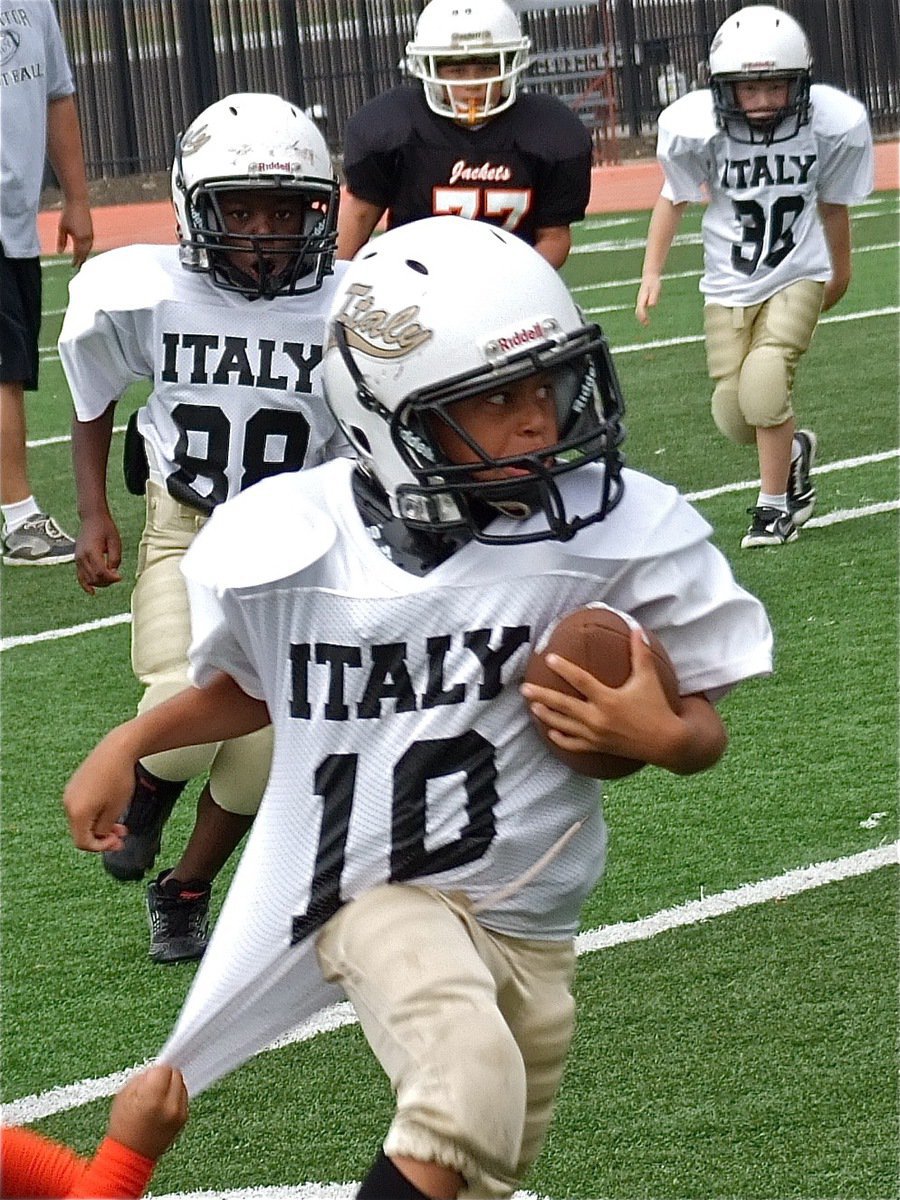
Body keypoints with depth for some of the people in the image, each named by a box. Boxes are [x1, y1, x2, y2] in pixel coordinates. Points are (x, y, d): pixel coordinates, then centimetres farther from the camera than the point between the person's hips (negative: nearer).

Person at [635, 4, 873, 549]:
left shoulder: (831, 125, -18)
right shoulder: (698, 128, -19)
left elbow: (833, 205, 1)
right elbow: (675, 197, 2)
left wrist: (840, 273, 16)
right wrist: (652, 271, 1)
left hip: (798, 277, -2)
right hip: (730, 284, 2)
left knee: (764, 381, -22)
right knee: (735, 417, 1)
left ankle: (775, 505, -3)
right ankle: (793, 452, 35)